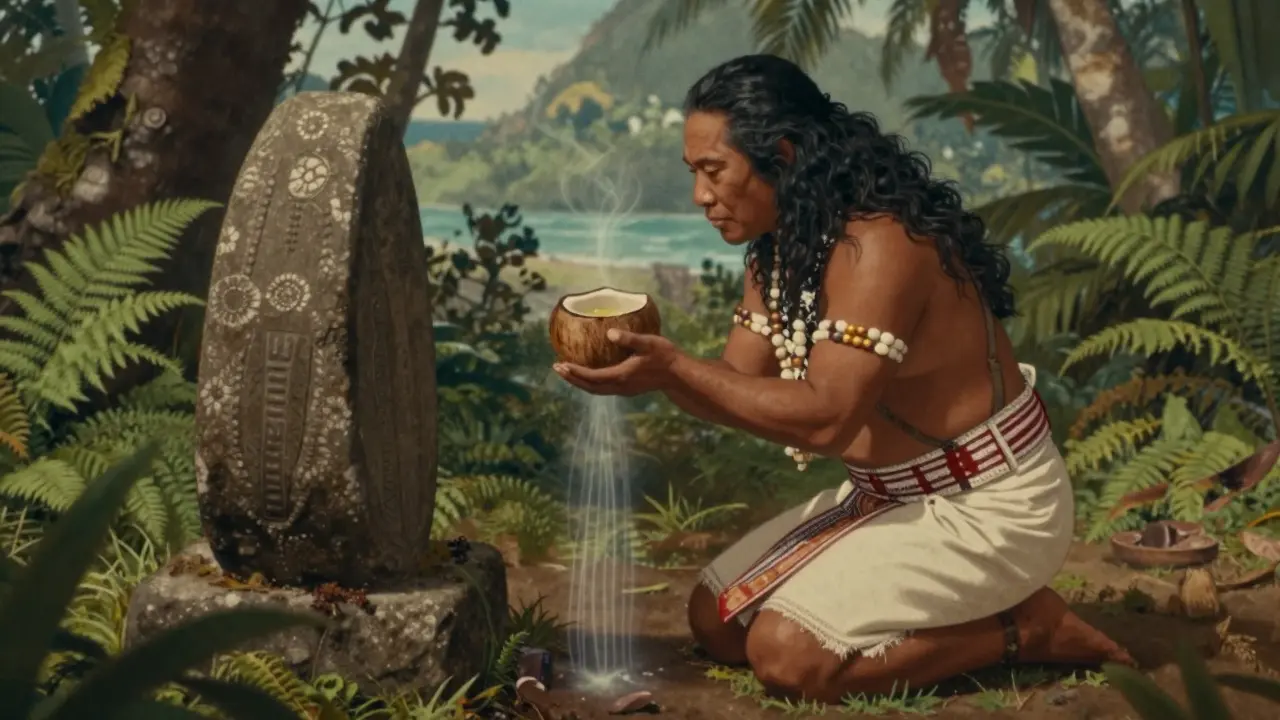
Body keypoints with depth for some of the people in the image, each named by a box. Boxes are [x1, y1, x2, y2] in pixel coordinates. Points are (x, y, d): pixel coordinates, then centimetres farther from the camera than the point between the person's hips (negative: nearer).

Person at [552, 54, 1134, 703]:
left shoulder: (879, 244, -27)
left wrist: (674, 369, -32)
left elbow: (827, 418, -31)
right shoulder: (779, 247, 4)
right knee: (717, 622, 7)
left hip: (987, 506, -10)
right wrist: (654, 364, -16)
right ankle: (958, 610, 12)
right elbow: (739, 386, 4)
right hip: (891, 495, 10)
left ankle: (1022, 627, -5)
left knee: (787, 655, -22)